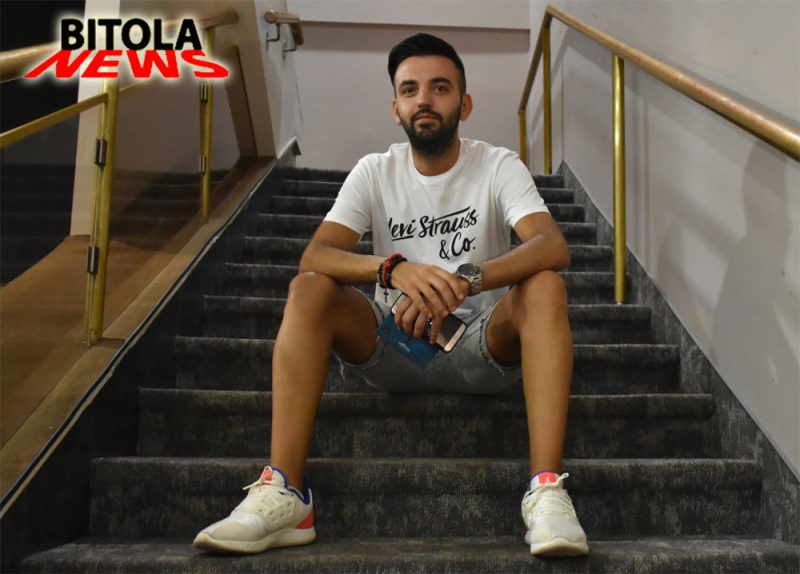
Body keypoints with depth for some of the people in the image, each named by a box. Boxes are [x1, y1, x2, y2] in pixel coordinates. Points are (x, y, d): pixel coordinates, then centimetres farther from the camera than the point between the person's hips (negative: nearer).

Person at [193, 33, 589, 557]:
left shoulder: (499, 166, -4)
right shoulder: (375, 172, 1)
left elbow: (553, 246, -22)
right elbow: (315, 256, -15)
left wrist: (464, 280, -40)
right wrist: (393, 268, -36)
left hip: (483, 344, -1)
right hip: (395, 344, 2)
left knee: (545, 287, -29)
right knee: (309, 290, -23)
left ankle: (547, 489, -38)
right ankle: (284, 494, -30)